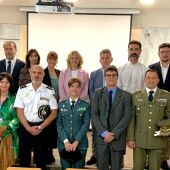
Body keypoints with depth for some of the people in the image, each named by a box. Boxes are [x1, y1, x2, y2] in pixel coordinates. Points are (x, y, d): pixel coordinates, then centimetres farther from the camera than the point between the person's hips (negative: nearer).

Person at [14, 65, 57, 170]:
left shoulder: (49, 91, -2)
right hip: (25, 127, 1)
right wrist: (29, 128, -10)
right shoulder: (22, 89, 1)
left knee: (41, 158, 8)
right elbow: (19, 111, -1)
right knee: (24, 157, 10)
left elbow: (54, 113, -2)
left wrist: (40, 127, -9)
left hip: (42, 128, -1)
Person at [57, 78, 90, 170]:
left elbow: (86, 125, -4)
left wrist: (76, 142, -12)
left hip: (80, 144, -1)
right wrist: (65, 141, -10)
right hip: (64, 144, 1)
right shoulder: (61, 104, 5)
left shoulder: (85, 105, 2)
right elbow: (58, 124, 0)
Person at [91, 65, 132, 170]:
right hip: (101, 137, 1)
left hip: (118, 138, 0)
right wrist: (104, 132, -11)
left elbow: (127, 117, -4)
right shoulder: (98, 93, 6)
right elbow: (94, 115, 0)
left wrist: (114, 134, -11)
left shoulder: (126, 95, 4)